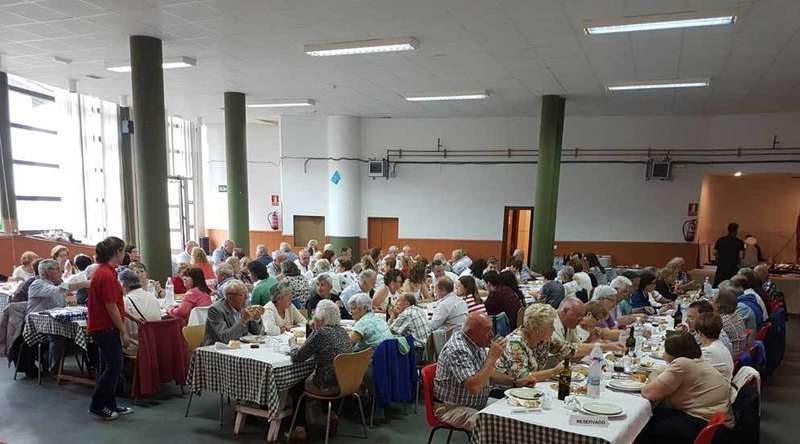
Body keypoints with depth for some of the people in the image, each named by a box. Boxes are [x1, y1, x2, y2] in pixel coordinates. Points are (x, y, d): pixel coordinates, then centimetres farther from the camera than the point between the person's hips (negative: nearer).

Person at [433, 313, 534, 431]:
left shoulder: (476, 342, 3)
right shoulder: (458, 350, -27)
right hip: (453, 408, -9)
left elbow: (489, 374, 16)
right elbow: (474, 387, -36)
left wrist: (515, 382, 3)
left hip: (479, 404, 9)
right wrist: (493, 357, -30)